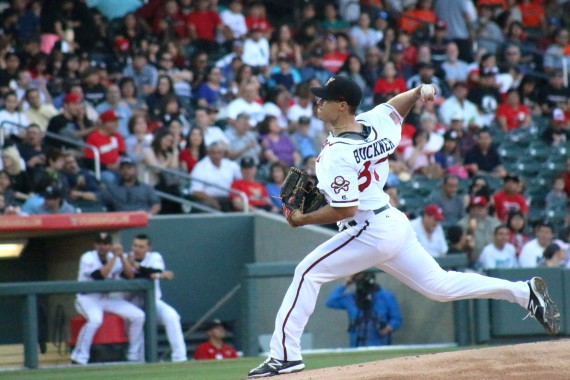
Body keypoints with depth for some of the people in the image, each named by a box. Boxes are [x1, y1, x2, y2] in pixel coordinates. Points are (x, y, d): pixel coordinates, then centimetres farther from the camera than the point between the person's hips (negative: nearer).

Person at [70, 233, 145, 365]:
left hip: (106, 299, 6)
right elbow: (100, 275, -26)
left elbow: (130, 275, -6)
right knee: (95, 319, -39)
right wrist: (114, 257, -22)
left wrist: (121, 256, -15)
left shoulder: (114, 257, 6)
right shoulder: (88, 258, -10)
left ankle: (134, 356, 4)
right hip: (87, 298, -6)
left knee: (138, 316, -8)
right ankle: (79, 358, -30)